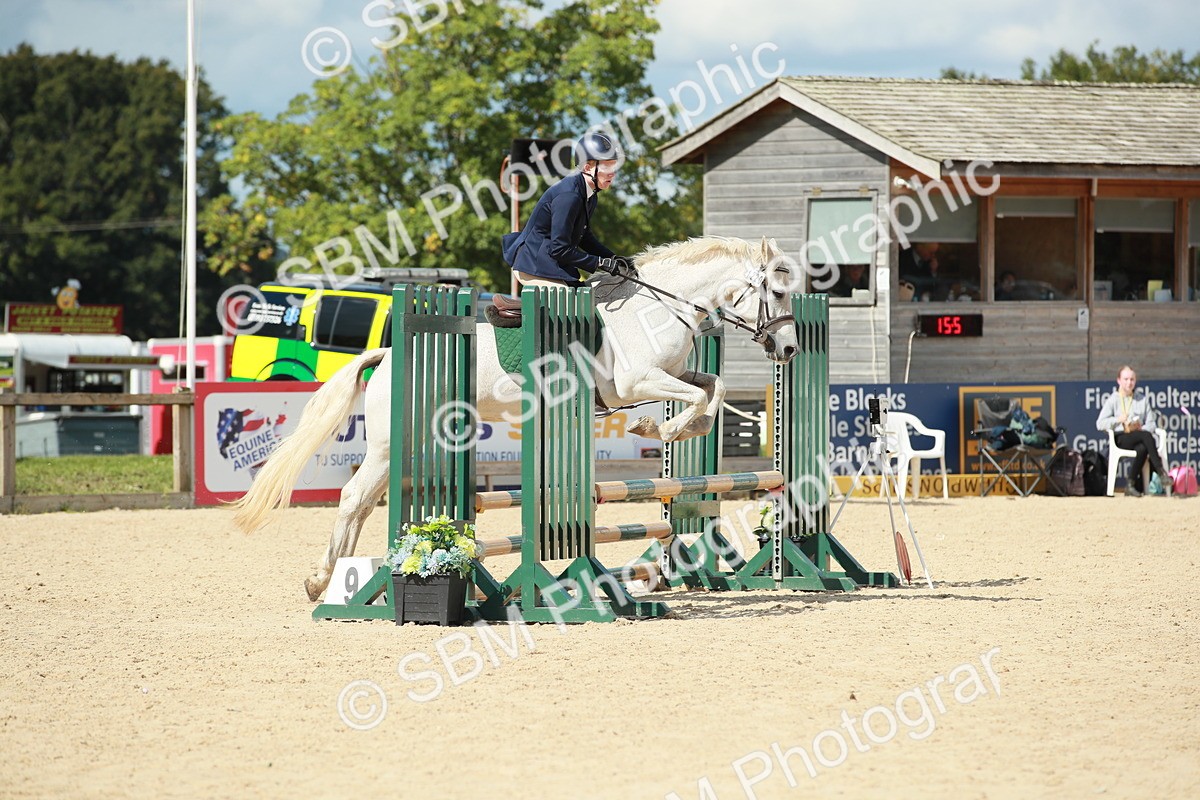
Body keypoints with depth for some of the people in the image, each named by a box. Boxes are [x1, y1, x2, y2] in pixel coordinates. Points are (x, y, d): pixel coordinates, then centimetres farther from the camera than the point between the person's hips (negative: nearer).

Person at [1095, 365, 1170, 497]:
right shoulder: (1112, 400, 12)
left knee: (1142, 448, -38)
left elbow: (1151, 424, 13)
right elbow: (1100, 424, 1)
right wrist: (1118, 420, -14)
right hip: (1121, 439, -3)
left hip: (1139, 438, 3)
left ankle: (1132, 485, -30)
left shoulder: (1143, 400, 23)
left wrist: (1141, 429, -9)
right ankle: (1160, 471, -38)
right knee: (1146, 436, -35)